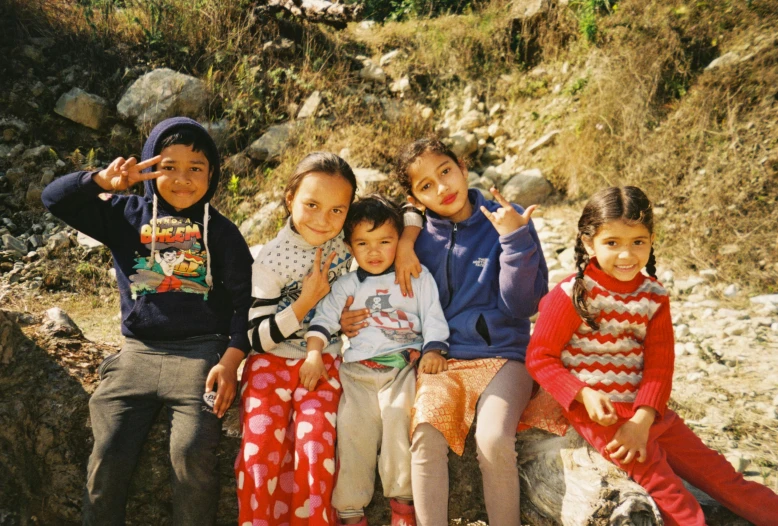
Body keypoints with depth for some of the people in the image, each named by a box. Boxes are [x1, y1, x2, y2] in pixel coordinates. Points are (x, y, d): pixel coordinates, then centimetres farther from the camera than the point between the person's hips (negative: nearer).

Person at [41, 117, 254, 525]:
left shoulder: (222, 232, 6)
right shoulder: (126, 216, 12)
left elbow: (242, 301, 2)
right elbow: (54, 198, 7)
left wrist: (230, 361, -11)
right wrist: (102, 180, -11)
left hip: (201, 353, -2)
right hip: (138, 353, 3)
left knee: (192, 452, -23)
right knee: (107, 455, -13)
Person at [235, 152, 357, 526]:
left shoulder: (347, 237, -5)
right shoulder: (270, 262, -13)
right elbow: (257, 338, -10)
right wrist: (307, 300, -19)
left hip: (323, 362, 2)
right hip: (272, 362, -1)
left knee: (315, 449, -19)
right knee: (260, 452, -17)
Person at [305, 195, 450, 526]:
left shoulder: (418, 277, 12)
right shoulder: (346, 285, 16)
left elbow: (433, 319, 7)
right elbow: (324, 319, 8)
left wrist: (431, 353, -8)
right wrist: (314, 353, -7)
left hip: (404, 364, -1)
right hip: (357, 368, 2)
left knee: (398, 413, -24)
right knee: (352, 424, -13)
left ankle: (402, 498, -7)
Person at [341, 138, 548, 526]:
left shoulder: (508, 221, -1)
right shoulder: (420, 235, 6)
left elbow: (523, 305, -6)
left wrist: (515, 238, -16)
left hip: (502, 355, -2)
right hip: (441, 359, 2)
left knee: (494, 440, -29)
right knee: (426, 436, -27)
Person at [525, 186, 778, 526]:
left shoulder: (654, 297, -1)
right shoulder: (573, 295, -14)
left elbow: (659, 367, -3)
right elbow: (539, 357, -14)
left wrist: (642, 420, -16)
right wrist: (585, 395, -26)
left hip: (644, 409, 5)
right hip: (595, 409, -5)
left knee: (713, 469, 8)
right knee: (657, 477, -17)